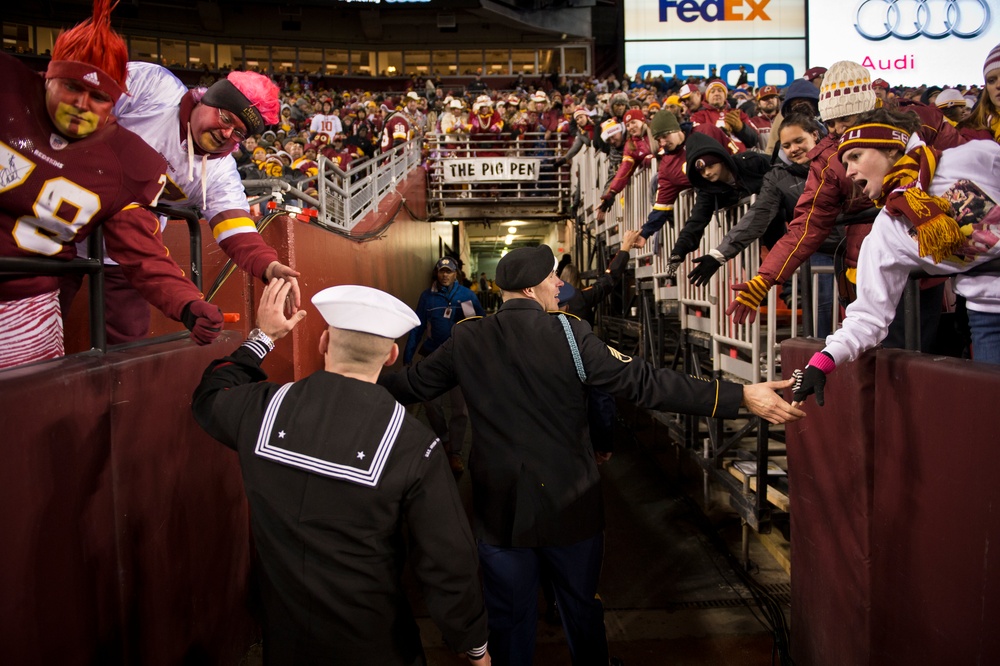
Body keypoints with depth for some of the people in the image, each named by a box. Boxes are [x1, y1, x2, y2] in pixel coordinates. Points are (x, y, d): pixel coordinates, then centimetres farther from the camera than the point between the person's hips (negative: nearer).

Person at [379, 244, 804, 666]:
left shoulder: (466, 339, -6)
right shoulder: (569, 333, -16)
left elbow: (413, 384, 7)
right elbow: (643, 382, -20)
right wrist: (741, 397, -18)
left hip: (499, 508, 2)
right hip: (569, 504, -1)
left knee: (509, 619, 18)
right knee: (582, 609, 22)